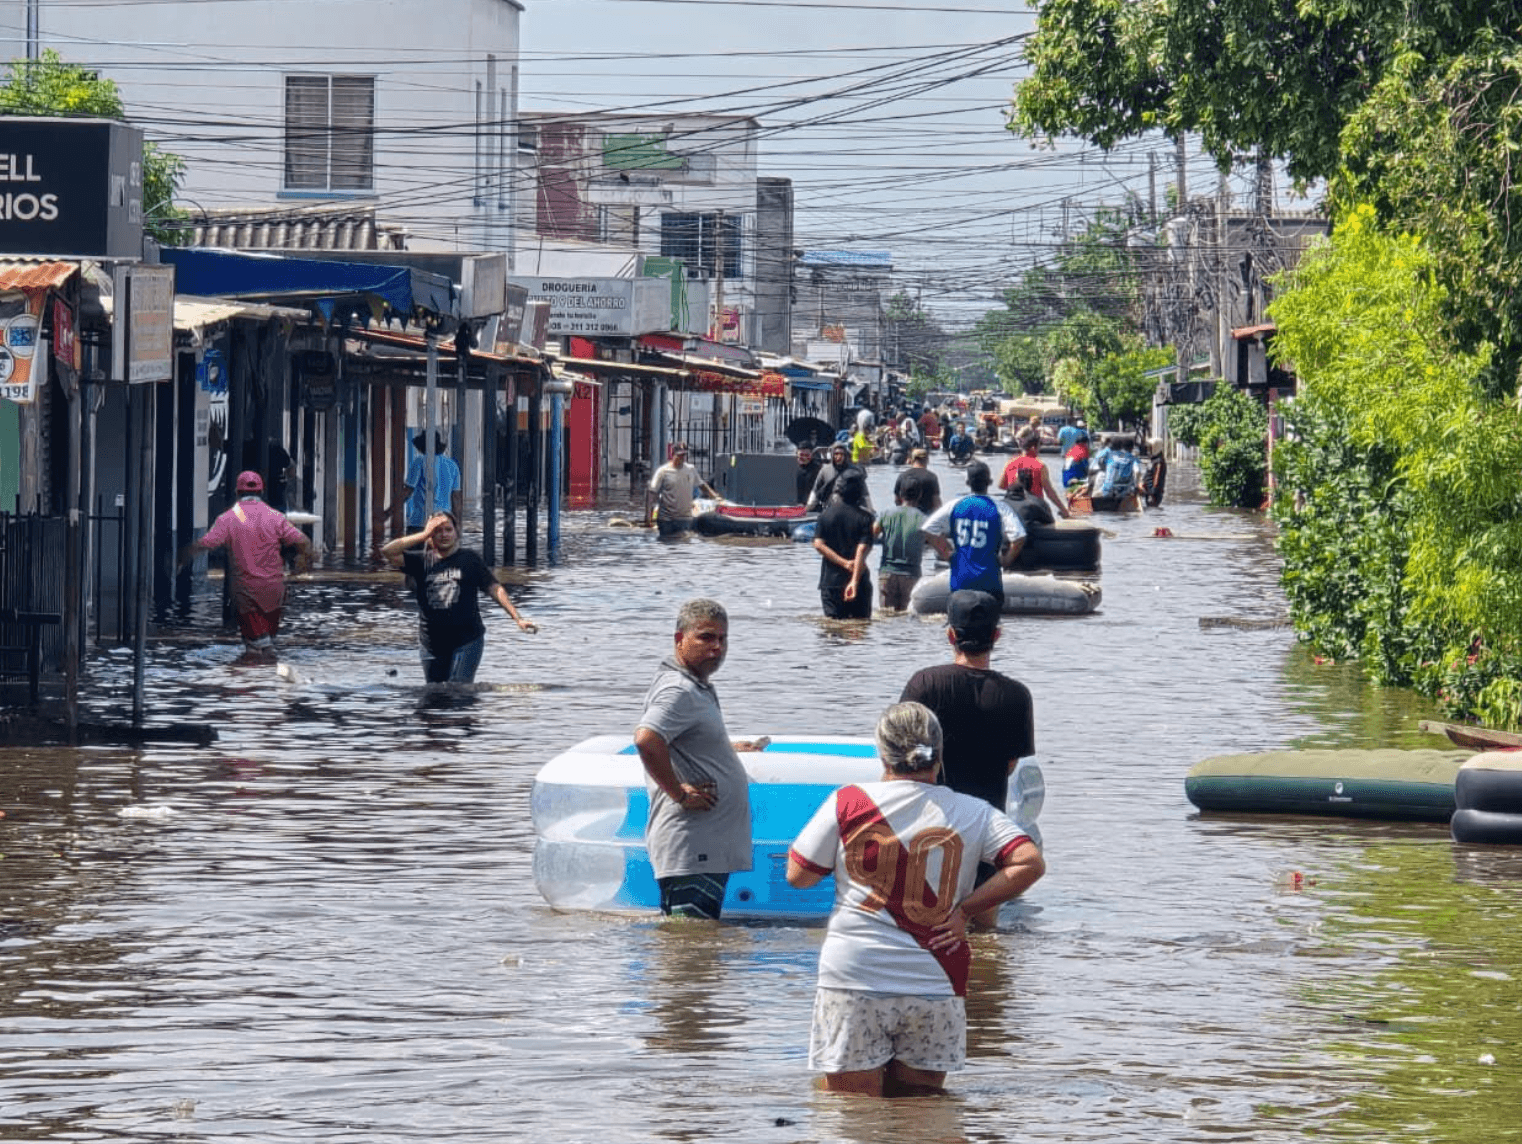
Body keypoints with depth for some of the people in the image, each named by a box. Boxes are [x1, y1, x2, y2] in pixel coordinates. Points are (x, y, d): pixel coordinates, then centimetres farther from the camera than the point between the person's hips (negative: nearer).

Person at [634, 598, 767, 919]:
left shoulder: (697, 687, 19)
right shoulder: (678, 691, -15)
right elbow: (646, 739, -31)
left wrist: (728, 747, 31)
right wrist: (680, 794, -22)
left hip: (710, 844, 11)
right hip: (690, 849, -11)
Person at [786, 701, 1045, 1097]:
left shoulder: (848, 803, -2)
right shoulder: (973, 814, 2)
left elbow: (798, 876, 3)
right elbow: (1030, 863, -7)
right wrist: (965, 911, -1)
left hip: (854, 980, -2)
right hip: (935, 987, 2)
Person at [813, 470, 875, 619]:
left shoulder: (826, 514, 2)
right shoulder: (864, 518, -5)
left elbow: (818, 545, -5)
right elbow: (862, 550, -14)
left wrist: (844, 563, -9)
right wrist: (854, 581, -20)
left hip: (830, 580, 2)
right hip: (859, 583, -2)